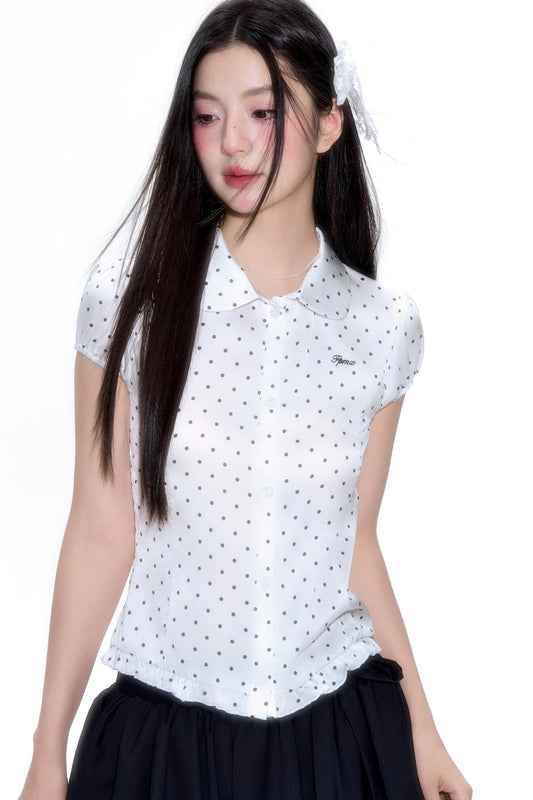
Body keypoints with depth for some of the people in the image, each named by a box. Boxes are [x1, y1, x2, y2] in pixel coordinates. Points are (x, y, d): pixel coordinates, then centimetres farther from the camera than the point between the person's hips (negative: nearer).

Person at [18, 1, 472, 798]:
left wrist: (422, 731, 9)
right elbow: (102, 532, -5)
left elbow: (357, 545, 5)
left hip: (338, 725, 1)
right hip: (163, 725, -1)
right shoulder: (129, 298, -8)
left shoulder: (384, 327, -3)